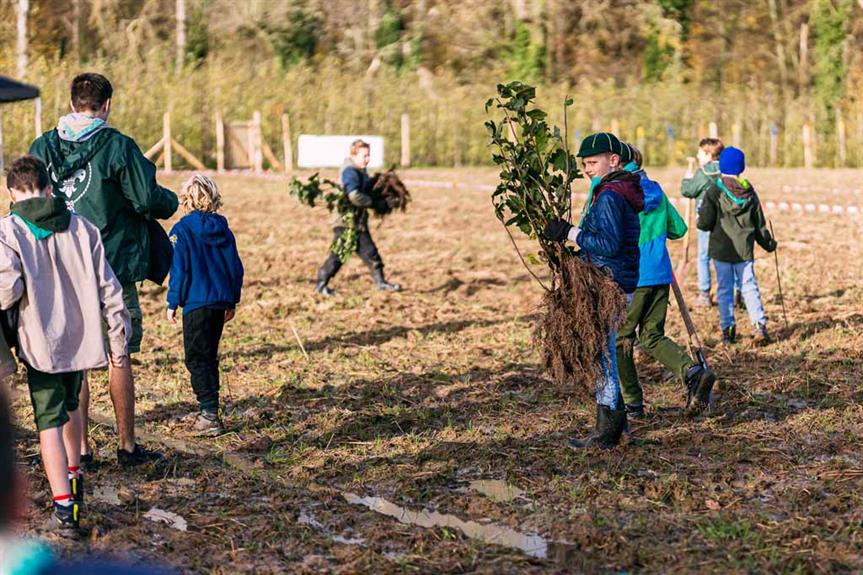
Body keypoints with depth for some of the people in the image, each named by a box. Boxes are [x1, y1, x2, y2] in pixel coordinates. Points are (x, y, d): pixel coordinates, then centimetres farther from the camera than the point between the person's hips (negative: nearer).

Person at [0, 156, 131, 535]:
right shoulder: (81, 227, 3)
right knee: (70, 405, 27)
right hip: (81, 339, 4)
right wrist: (119, 341, 10)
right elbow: (107, 287, 3)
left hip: (39, 343, -4)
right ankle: (74, 476, 42)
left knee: (50, 421, -1)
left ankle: (64, 505, -9)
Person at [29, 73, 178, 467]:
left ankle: (79, 448, 10)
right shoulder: (118, 147, -11)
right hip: (113, 269, -3)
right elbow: (148, 201, -12)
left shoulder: (42, 147, 2)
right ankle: (127, 446, 13)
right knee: (119, 357, 7)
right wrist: (171, 202, 9)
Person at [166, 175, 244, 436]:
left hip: (196, 303, -6)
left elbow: (179, 270, -11)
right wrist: (232, 300, 19)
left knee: (197, 359, -2)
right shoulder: (223, 229, 7)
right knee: (210, 357, 17)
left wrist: (173, 303, -2)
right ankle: (207, 412, 23)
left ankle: (210, 415, -12)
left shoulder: (182, 230, -9)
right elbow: (236, 267, 10)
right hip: (221, 302, 6)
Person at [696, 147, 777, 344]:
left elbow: (704, 223, -11)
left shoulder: (714, 192, -10)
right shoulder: (749, 192, 2)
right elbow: (759, 223, 9)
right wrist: (768, 243, 23)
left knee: (725, 289, 6)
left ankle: (728, 328, 5)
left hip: (721, 249, -2)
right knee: (749, 287, 7)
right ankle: (759, 325, -4)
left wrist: (700, 220, 13)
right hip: (745, 250, 3)